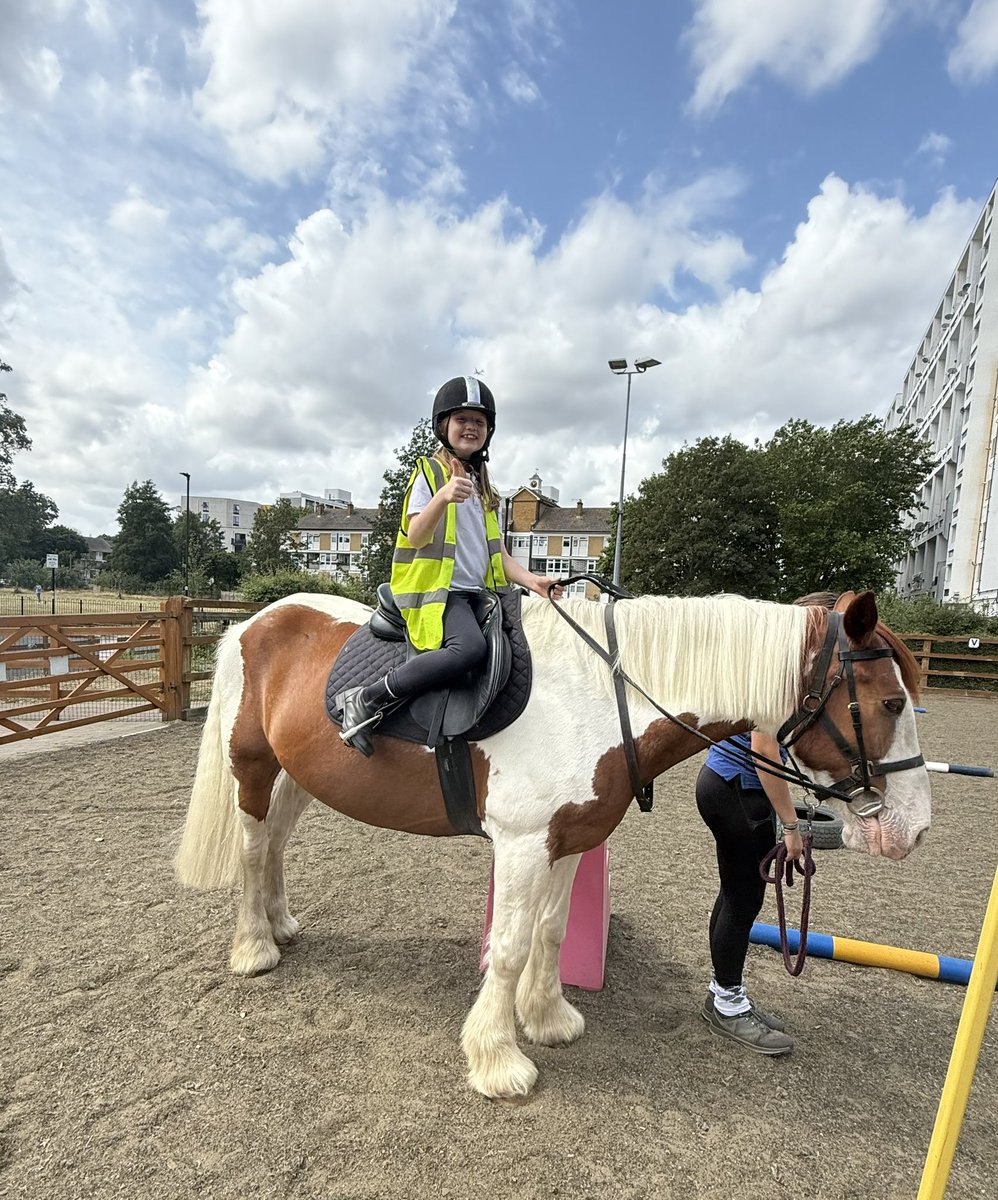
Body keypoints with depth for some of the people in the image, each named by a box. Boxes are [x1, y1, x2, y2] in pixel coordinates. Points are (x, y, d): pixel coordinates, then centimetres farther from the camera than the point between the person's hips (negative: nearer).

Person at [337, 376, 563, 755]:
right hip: (438, 590, -8)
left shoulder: (485, 489, 23)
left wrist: (532, 580, 1)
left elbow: (498, 554, 18)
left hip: (478, 594, 8)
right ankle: (365, 700, -24)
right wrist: (443, 497, -30)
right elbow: (416, 536, -13)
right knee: (470, 646, -35)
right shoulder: (430, 473, 1)